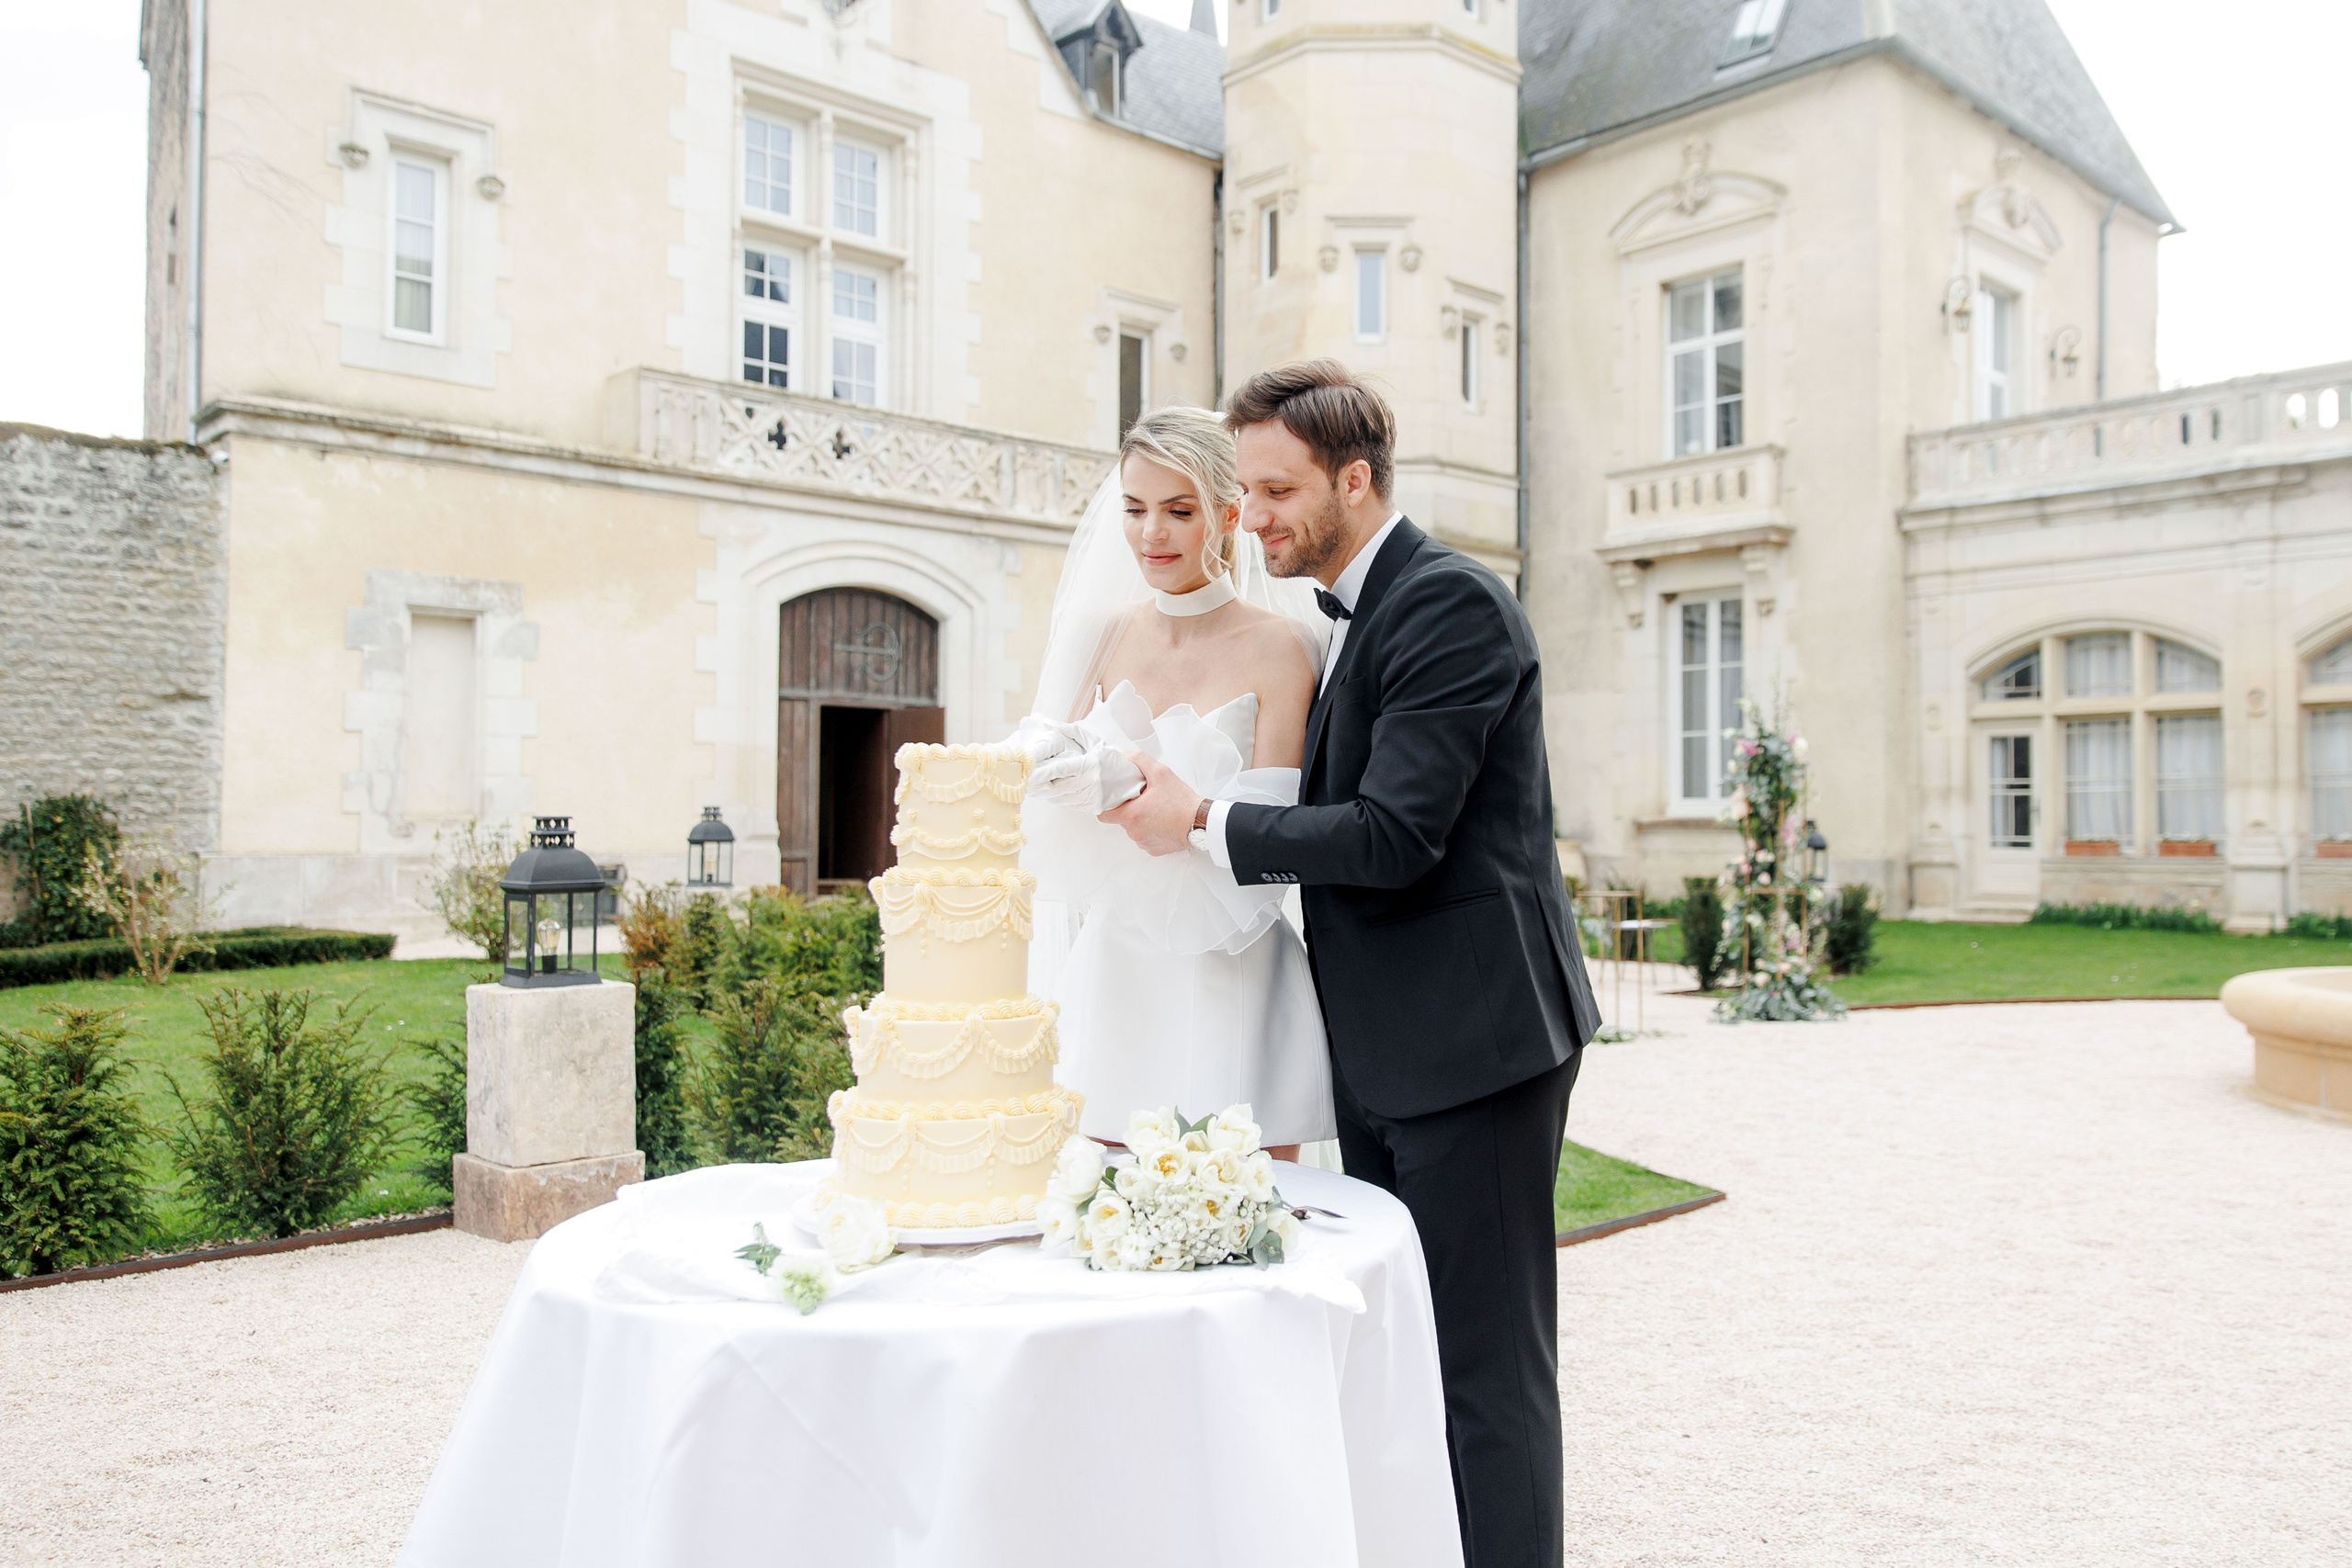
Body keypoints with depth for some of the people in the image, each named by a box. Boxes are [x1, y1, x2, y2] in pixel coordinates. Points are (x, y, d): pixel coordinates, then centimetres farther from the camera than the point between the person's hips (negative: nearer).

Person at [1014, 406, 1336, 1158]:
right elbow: (1065, 783, 7)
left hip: (1228, 979, -3)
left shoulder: (1280, 644, -6)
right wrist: (1043, 755, -15)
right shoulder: (1107, 633, 6)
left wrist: (1137, 777, -22)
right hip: (1111, 973, 4)